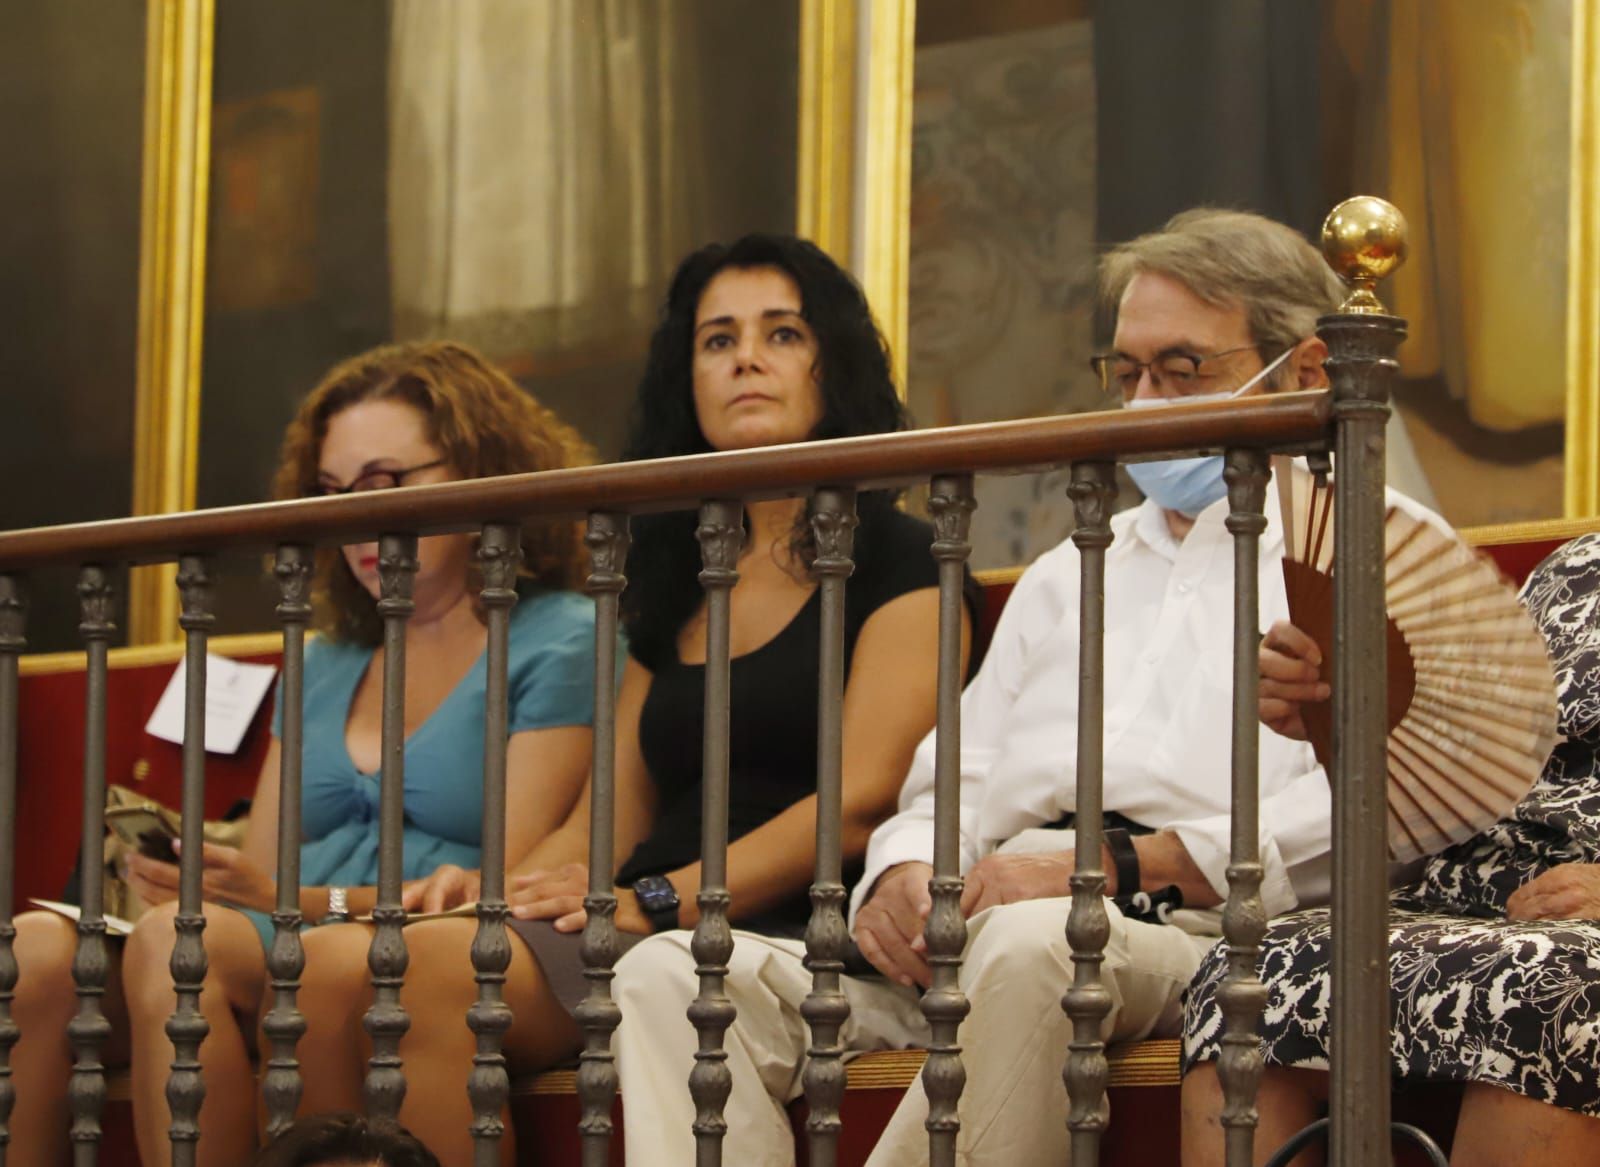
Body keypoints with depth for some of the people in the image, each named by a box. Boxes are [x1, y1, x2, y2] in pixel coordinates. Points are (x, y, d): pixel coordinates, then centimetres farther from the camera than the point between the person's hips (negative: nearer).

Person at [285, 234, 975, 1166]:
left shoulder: (899, 561, 5)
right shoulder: (675, 587, 26)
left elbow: (863, 801, -8)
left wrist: (656, 901, -14)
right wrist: (503, 884, -1)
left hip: (790, 936, -6)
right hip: (648, 939, 6)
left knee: (440, 967, -30)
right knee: (339, 962, -21)